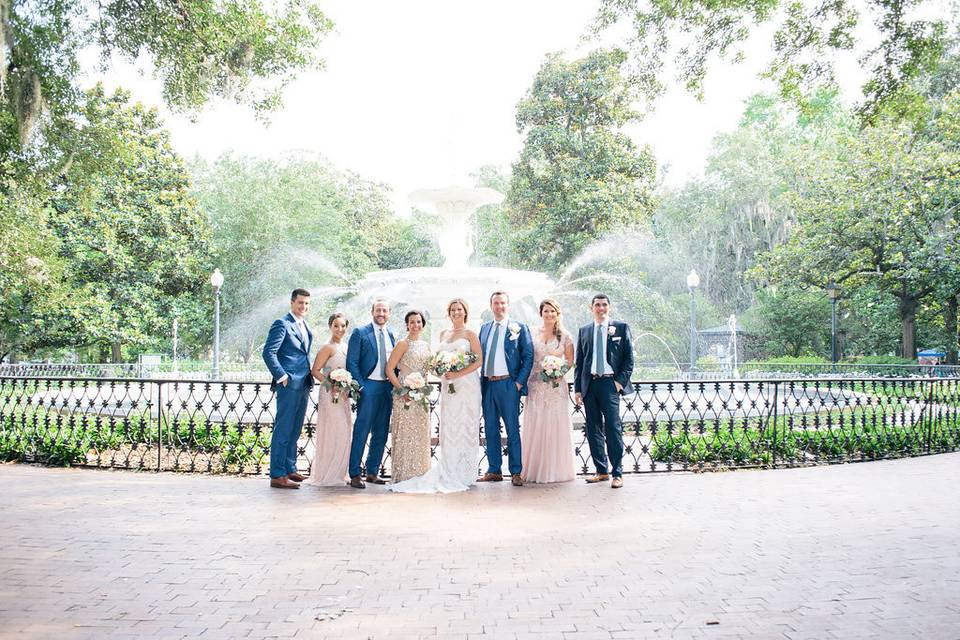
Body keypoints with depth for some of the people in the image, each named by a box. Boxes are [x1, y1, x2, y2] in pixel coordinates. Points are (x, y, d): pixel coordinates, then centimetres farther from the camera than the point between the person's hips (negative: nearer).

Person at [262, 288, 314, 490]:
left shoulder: (305, 325, 18)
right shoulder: (282, 324, -8)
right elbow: (268, 352, -15)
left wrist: (309, 377, 16)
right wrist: (282, 376, -17)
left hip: (303, 385, 9)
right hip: (289, 384, -9)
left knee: (295, 431, 14)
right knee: (283, 430, -7)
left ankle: (290, 469, 23)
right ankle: (277, 475, -4)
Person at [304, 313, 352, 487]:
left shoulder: (346, 347, 13)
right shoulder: (328, 348, -10)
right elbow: (315, 371, -14)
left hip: (343, 395, 8)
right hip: (330, 395, -8)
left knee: (344, 433, 9)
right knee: (333, 433, -7)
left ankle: (337, 474, 18)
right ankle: (327, 475, 4)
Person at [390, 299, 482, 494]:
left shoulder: (470, 334, 1)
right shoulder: (443, 334, 16)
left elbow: (479, 360, -5)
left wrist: (458, 374, -14)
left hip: (466, 385, -5)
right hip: (447, 385, 5)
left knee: (465, 428, -2)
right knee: (448, 429, 2)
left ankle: (464, 474, 5)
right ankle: (449, 473, 7)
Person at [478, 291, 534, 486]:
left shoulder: (519, 328, 1)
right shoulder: (484, 328, 15)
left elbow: (528, 357, -2)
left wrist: (520, 382, -9)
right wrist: (480, 379, 7)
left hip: (508, 384, -5)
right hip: (487, 384, 5)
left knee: (513, 429, -2)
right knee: (490, 429, 8)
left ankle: (516, 472, 4)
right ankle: (494, 470, 16)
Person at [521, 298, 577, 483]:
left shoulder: (565, 336, 5)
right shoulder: (532, 335, 7)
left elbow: (570, 361, 9)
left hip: (557, 386, -1)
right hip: (536, 386, 1)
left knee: (556, 426, -1)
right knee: (534, 426, 0)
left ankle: (557, 470, 8)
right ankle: (534, 470, 7)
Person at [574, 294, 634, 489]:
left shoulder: (621, 328, 6)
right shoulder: (584, 331, 14)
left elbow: (629, 357, 4)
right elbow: (579, 362, 13)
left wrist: (621, 381, -7)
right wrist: (577, 389, 7)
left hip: (610, 383, -4)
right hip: (589, 384, 4)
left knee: (613, 428, -7)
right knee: (593, 429, 6)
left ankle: (617, 473, -1)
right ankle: (601, 470, 16)